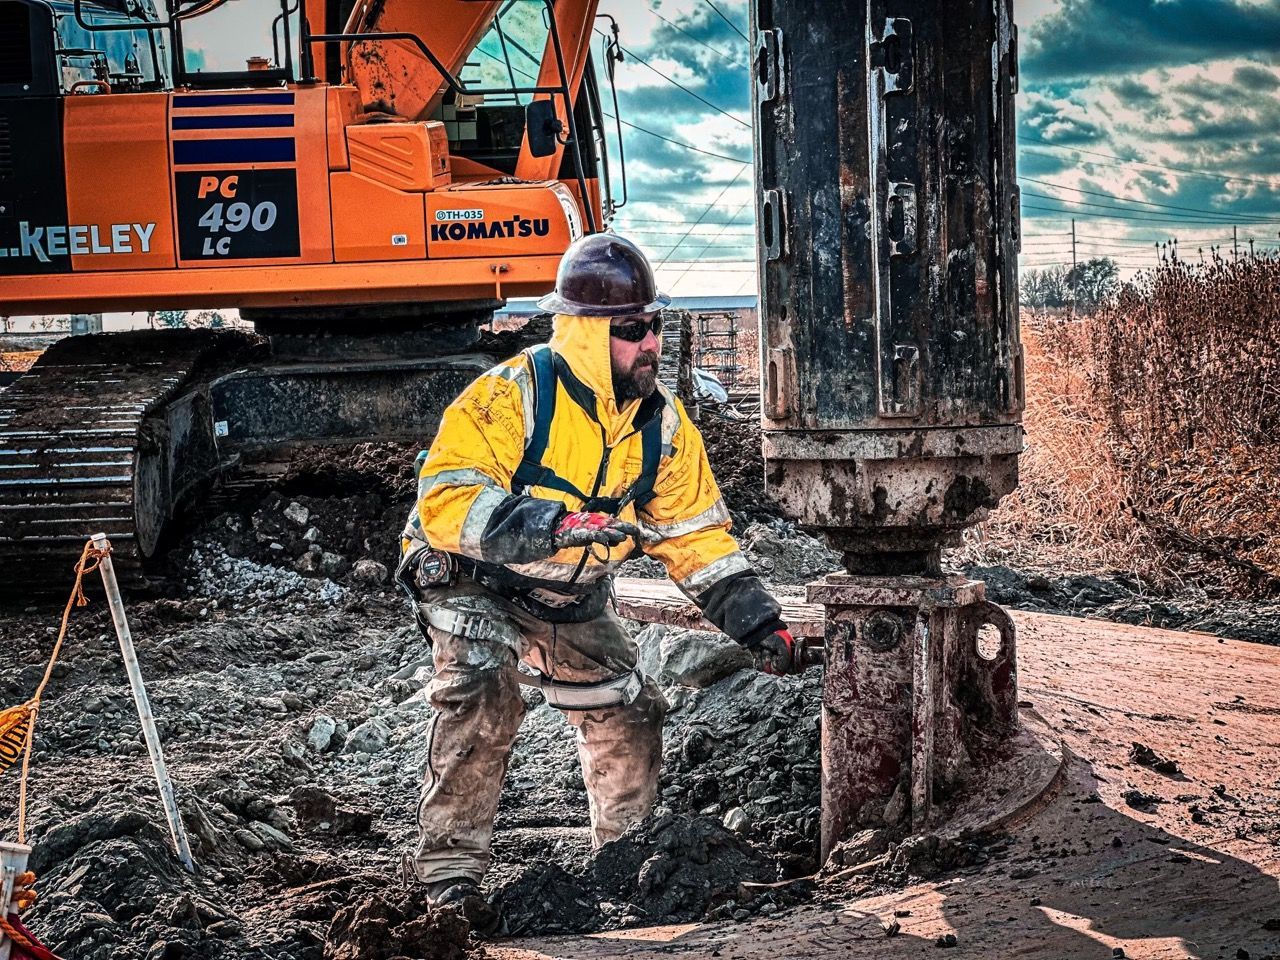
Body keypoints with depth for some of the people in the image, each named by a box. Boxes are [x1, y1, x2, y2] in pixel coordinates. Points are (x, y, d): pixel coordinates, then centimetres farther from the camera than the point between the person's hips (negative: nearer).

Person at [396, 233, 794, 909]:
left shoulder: (661, 422, -7)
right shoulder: (512, 396, -28)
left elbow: (694, 530, 1)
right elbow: (445, 502, -36)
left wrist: (756, 620, -8)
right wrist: (552, 525, -48)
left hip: (572, 601, 6)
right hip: (472, 582, -6)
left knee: (627, 714, 9)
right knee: (483, 694, -29)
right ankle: (448, 867, -20)